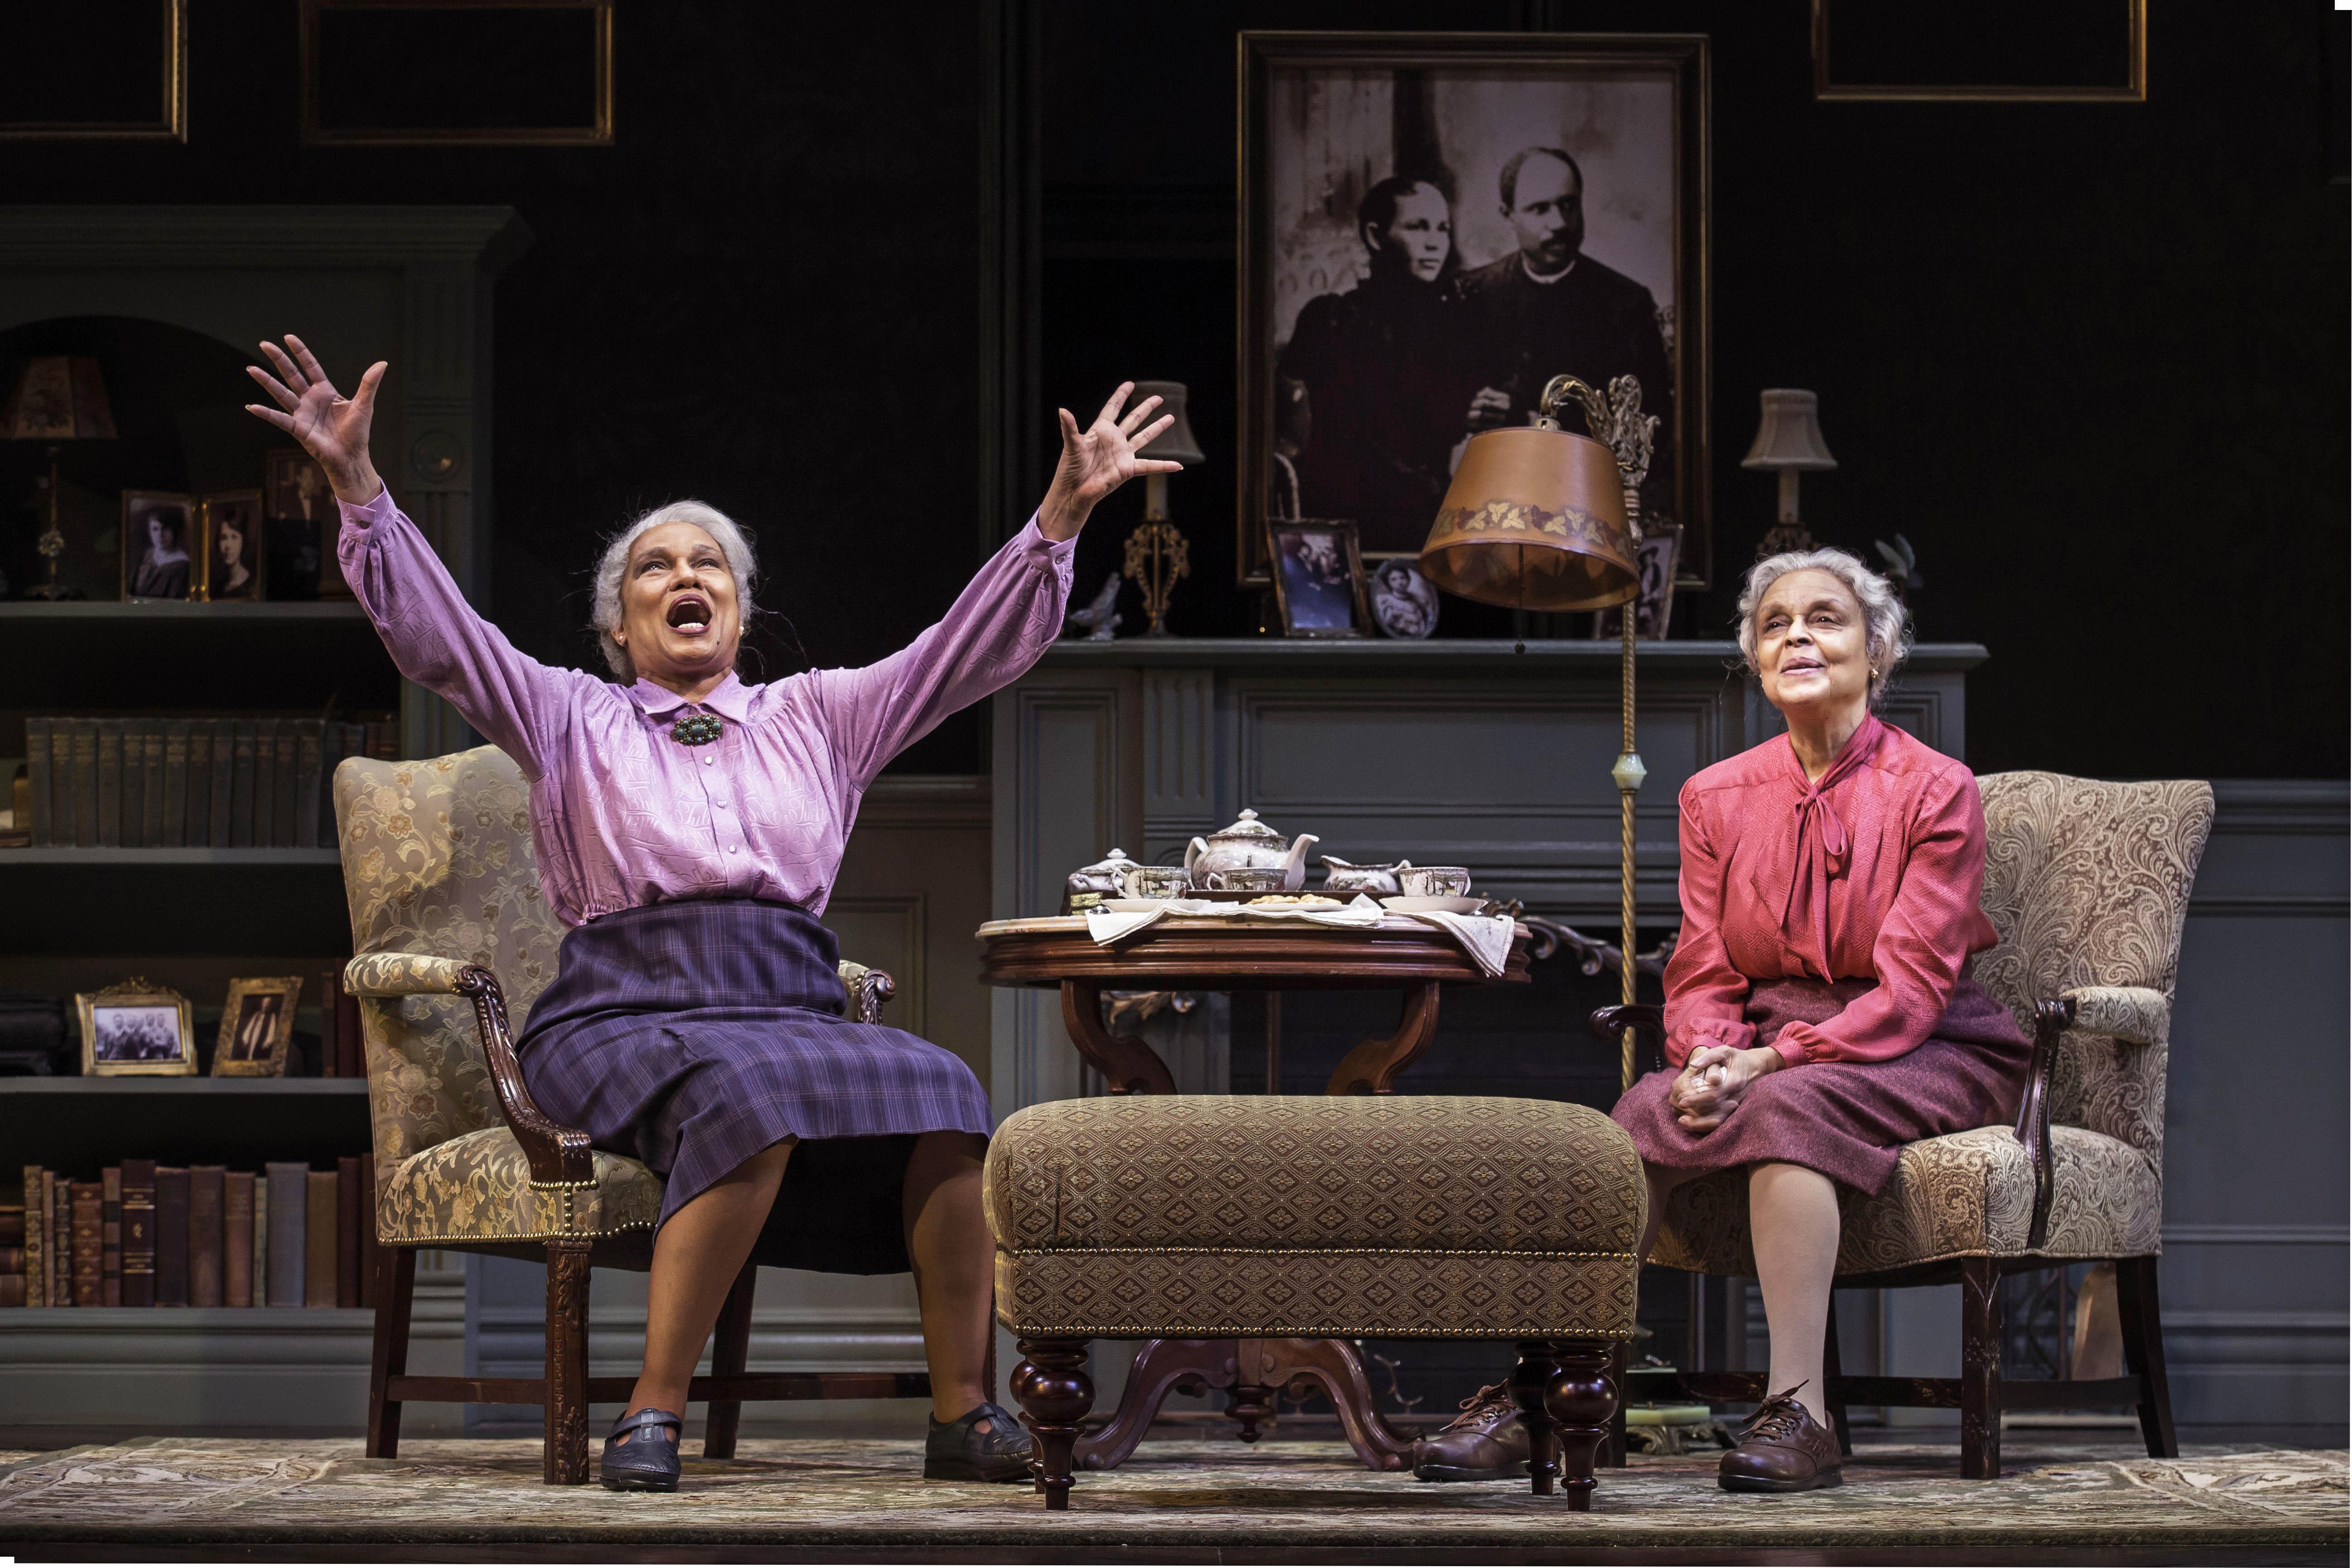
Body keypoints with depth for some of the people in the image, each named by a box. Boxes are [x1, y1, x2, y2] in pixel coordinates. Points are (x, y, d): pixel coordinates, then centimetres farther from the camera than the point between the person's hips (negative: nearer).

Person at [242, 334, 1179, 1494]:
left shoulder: (815, 716, 26)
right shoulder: (572, 721, 19)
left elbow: (974, 650, 20)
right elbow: (434, 635, 6)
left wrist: (1062, 515, 8)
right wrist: (357, 487, -6)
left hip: (792, 1001, 3)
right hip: (627, 1013, -3)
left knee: (938, 1088, -29)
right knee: (749, 1094, -38)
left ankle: (963, 1414, -27)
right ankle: (654, 1409, -34)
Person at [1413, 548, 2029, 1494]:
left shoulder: (1936, 791, -6)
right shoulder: (1718, 797, 9)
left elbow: (1911, 987, -14)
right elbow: (1702, 972, 6)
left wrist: (1769, 1062, -26)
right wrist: (1707, 1056, -18)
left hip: (1925, 1056, -4)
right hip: (1769, 1048, 4)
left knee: (1788, 1106, -36)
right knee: (1647, 1112, -27)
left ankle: (1798, 1410, -41)